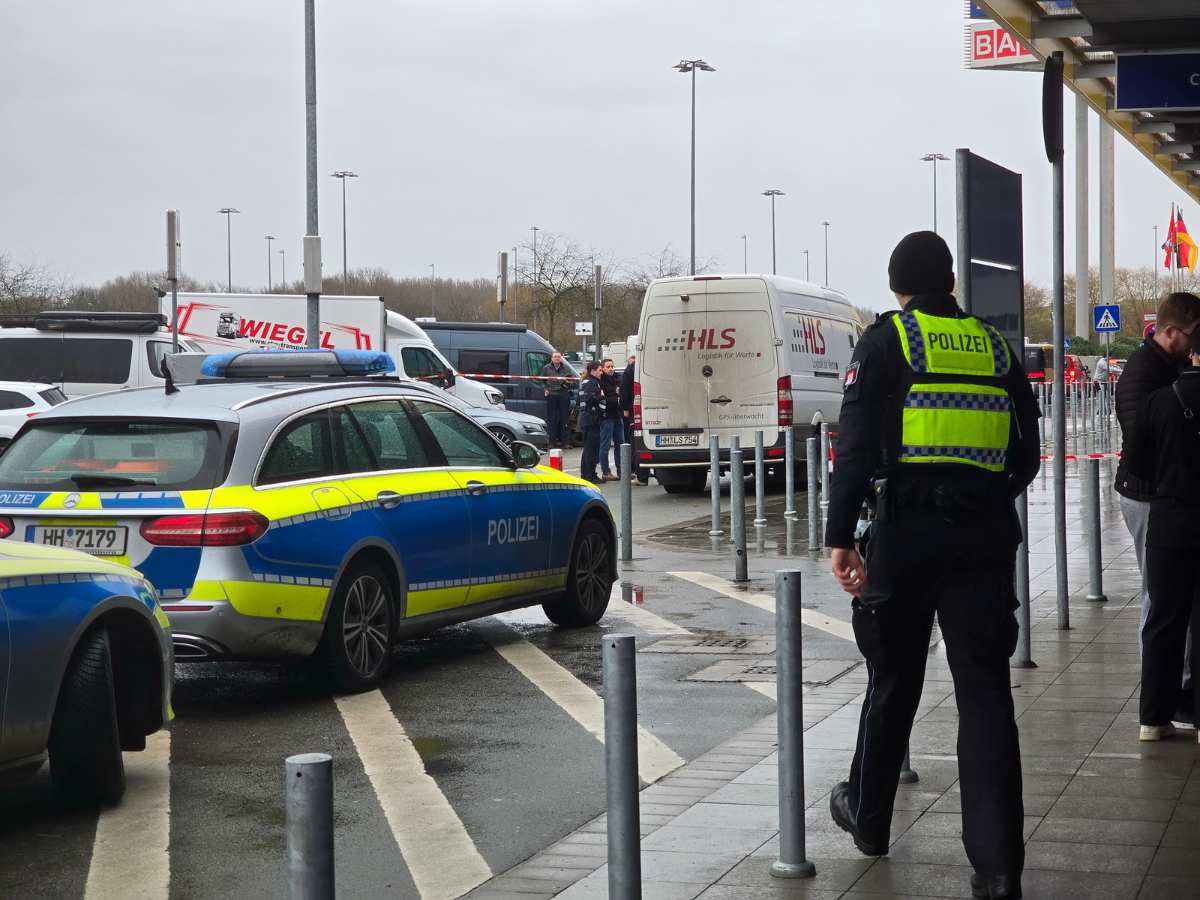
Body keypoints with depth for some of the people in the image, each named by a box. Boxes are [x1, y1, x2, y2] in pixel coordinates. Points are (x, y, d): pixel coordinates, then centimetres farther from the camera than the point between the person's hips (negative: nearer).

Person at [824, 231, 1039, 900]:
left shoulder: (885, 343, 0)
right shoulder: (996, 347, 12)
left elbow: (857, 445, -10)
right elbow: (1026, 451, 15)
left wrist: (840, 536, -11)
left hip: (908, 529, -2)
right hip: (986, 536, 2)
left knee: (893, 680, 14)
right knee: (985, 693, 1)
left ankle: (869, 818, 32)